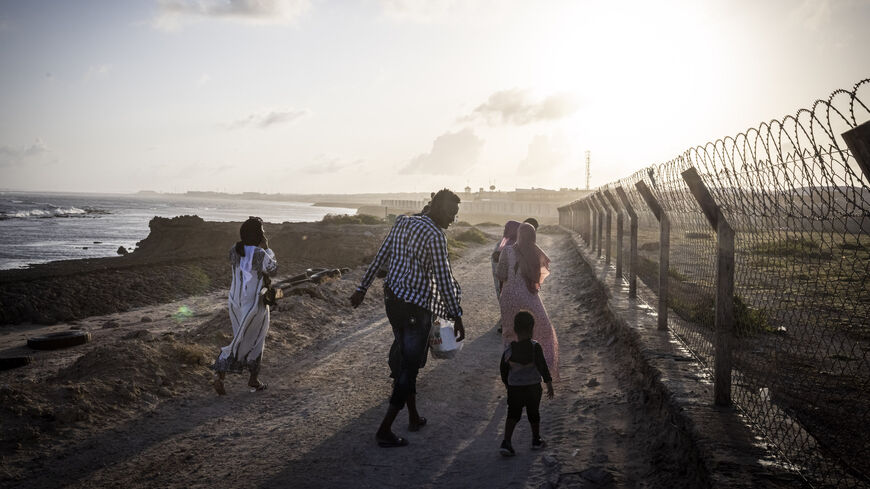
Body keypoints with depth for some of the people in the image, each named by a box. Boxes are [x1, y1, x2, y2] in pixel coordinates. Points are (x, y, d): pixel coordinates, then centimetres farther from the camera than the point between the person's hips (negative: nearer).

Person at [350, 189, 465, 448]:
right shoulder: (435, 236, -16)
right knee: (410, 364, 0)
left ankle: (414, 417, 30)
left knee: (405, 358, 19)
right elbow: (443, 280, -17)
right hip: (416, 305, -8)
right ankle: (385, 430, 2)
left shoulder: (402, 222, 8)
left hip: (392, 298, 8)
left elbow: (380, 257, 13)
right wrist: (457, 317, -11)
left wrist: (362, 288, 20)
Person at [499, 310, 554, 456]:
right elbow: (542, 366, -18)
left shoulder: (509, 350, -4)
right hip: (533, 387, -2)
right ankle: (536, 441, 30)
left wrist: (507, 384, 20)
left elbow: (503, 369, 5)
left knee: (513, 414, 8)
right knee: (533, 413, 16)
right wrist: (549, 383, -12)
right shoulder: (535, 347, -15)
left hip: (514, 388, 2)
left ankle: (506, 442, -7)